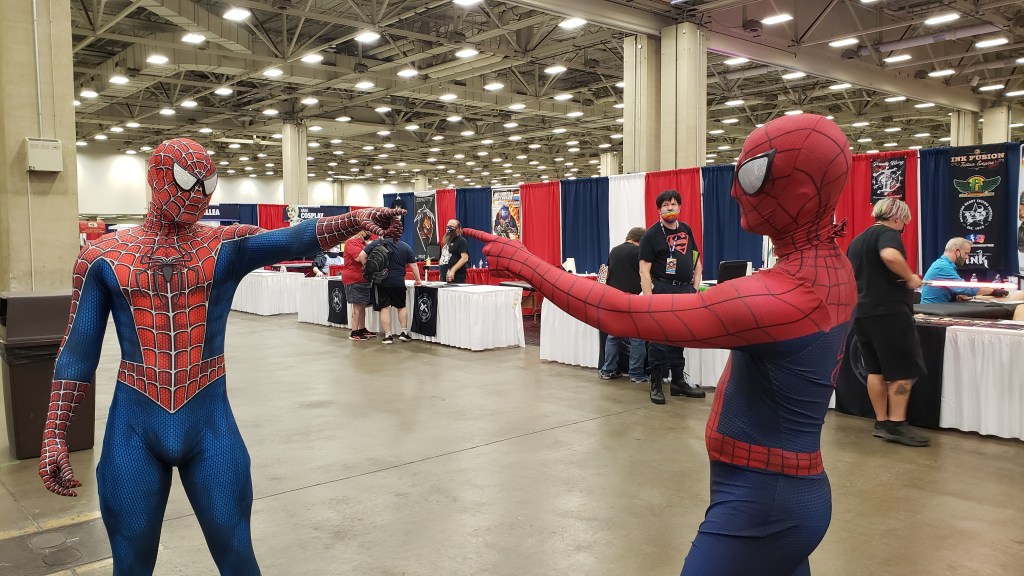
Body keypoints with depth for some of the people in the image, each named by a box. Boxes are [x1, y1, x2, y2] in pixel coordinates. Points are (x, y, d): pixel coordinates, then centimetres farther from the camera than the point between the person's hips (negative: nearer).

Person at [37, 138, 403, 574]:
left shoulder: (228, 246, -1)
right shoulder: (103, 256, 1)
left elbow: (294, 240, -20)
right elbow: (78, 348, 4)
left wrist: (354, 220, -38)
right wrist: (54, 433, 3)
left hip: (209, 420, 0)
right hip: (133, 426, 1)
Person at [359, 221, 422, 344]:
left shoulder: (377, 243, -6)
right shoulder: (405, 247, 1)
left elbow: (361, 256, -12)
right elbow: (413, 265, 4)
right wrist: (418, 280, 15)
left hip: (381, 281, -2)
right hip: (398, 282, 2)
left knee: (385, 308, 4)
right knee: (402, 306, 19)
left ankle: (388, 335, 4)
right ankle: (404, 332, 17)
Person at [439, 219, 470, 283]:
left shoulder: (461, 241, -6)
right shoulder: (447, 242, 23)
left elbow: (465, 258, -17)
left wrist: (453, 270, -23)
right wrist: (442, 273, 19)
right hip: (444, 278, 9)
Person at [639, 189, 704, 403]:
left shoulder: (686, 230, 11)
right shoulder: (651, 235, -5)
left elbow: (696, 259, 19)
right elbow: (644, 270, -11)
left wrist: (695, 285, 8)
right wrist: (648, 300, -19)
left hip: (685, 290, 5)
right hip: (662, 290, -5)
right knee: (659, 339, -2)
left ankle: (678, 381, 22)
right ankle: (656, 385, 6)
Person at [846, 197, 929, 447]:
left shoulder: (857, 240, 18)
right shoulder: (888, 233, -8)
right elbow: (890, 255, -32)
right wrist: (910, 278, -19)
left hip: (862, 312, 8)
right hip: (889, 312, -8)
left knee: (876, 369, 11)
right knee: (903, 370, -2)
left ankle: (881, 422, 15)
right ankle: (897, 425, -2)